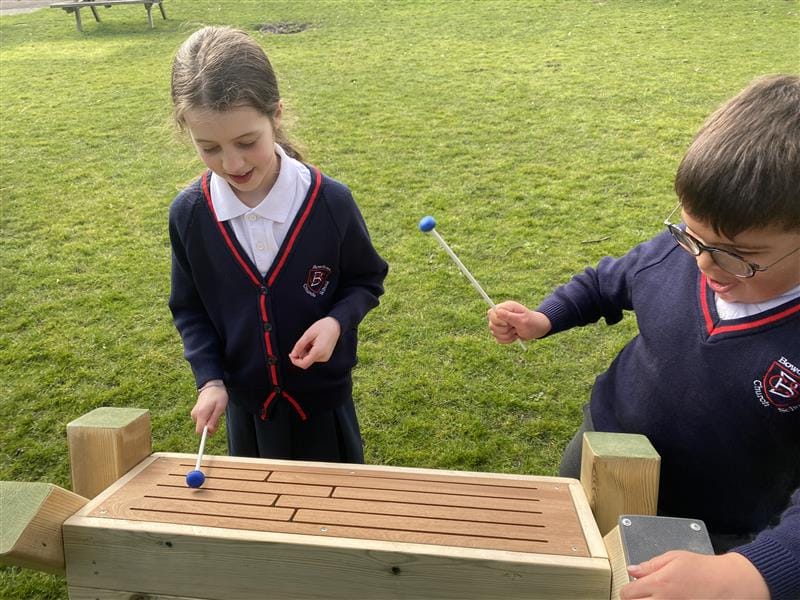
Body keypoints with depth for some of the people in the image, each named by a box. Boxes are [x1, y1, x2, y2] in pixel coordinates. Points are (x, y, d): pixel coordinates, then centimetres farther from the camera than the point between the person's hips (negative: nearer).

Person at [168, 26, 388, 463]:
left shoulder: (330, 202, -21)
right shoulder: (188, 214, -13)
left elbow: (367, 280, -5)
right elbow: (189, 309, 0)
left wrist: (337, 321, -24)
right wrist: (210, 379, -12)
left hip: (323, 396, -2)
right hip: (244, 401, 2)